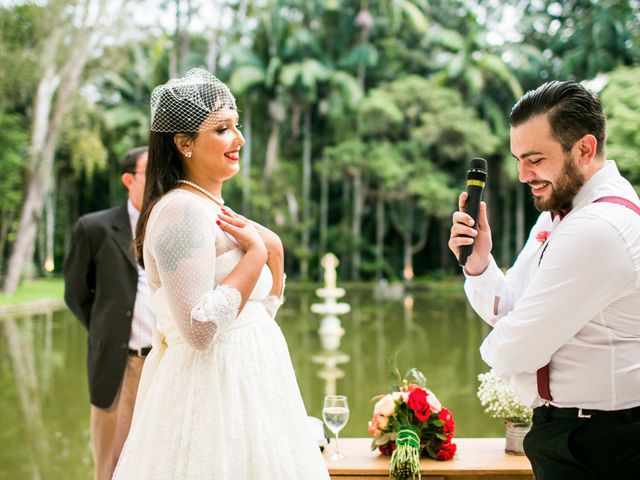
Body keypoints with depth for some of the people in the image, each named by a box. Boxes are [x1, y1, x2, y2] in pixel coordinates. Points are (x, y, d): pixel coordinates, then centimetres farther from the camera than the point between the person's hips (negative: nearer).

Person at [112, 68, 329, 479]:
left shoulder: (216, 212, 13)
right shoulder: (182, 209, -16)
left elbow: (261, 313, 16)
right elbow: (200, 329, -24)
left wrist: (275, 252, 1)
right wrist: (256, 253, -17)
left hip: (248, 381, 9)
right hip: (213, 388, -9)